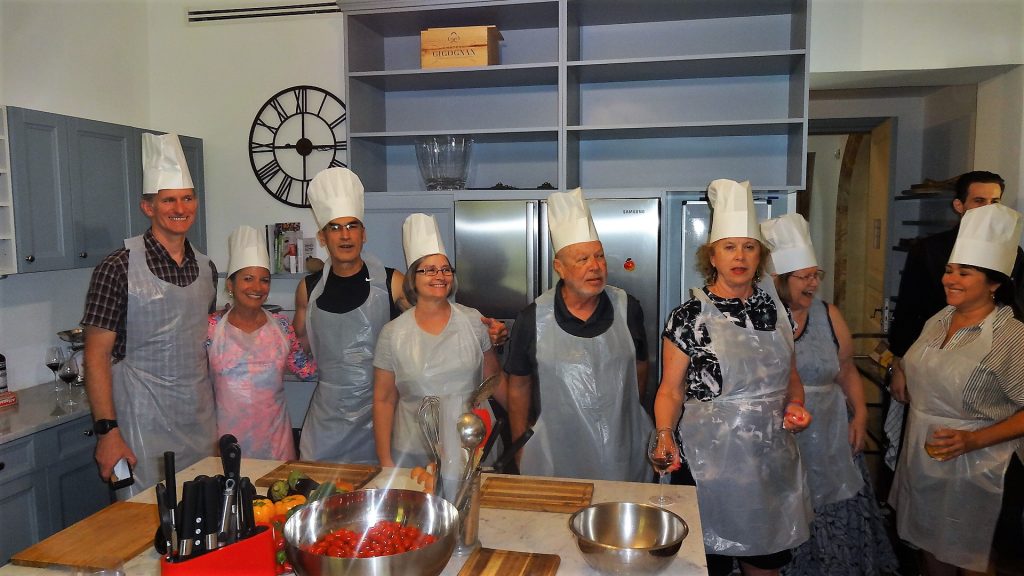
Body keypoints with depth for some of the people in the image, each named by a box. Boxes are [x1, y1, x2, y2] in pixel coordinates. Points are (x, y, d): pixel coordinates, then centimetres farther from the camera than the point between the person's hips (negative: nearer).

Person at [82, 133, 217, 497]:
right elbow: (97, 355, -10)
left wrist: (223, 414, 13)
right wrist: (107, 431, -15)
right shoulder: (118, 269, -11)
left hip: (202, 419, 5)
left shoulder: (206, 268, 6)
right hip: (145, 425, -5)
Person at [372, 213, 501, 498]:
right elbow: (384, 400, 1)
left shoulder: (473, 321, -1)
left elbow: (493, 379, 6)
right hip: (413, 453, 0)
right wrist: (385, 460, 0)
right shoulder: (393, 333, -3)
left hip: (469, 450, 1)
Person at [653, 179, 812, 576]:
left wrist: (795, 406, -3)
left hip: (772, 459, 4)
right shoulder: (689, 317, -8)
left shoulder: (773, 308, 5)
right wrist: (664, 435, -23)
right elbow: (671, 389, -7)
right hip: (713, 463, -4)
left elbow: (791, 376, 17)